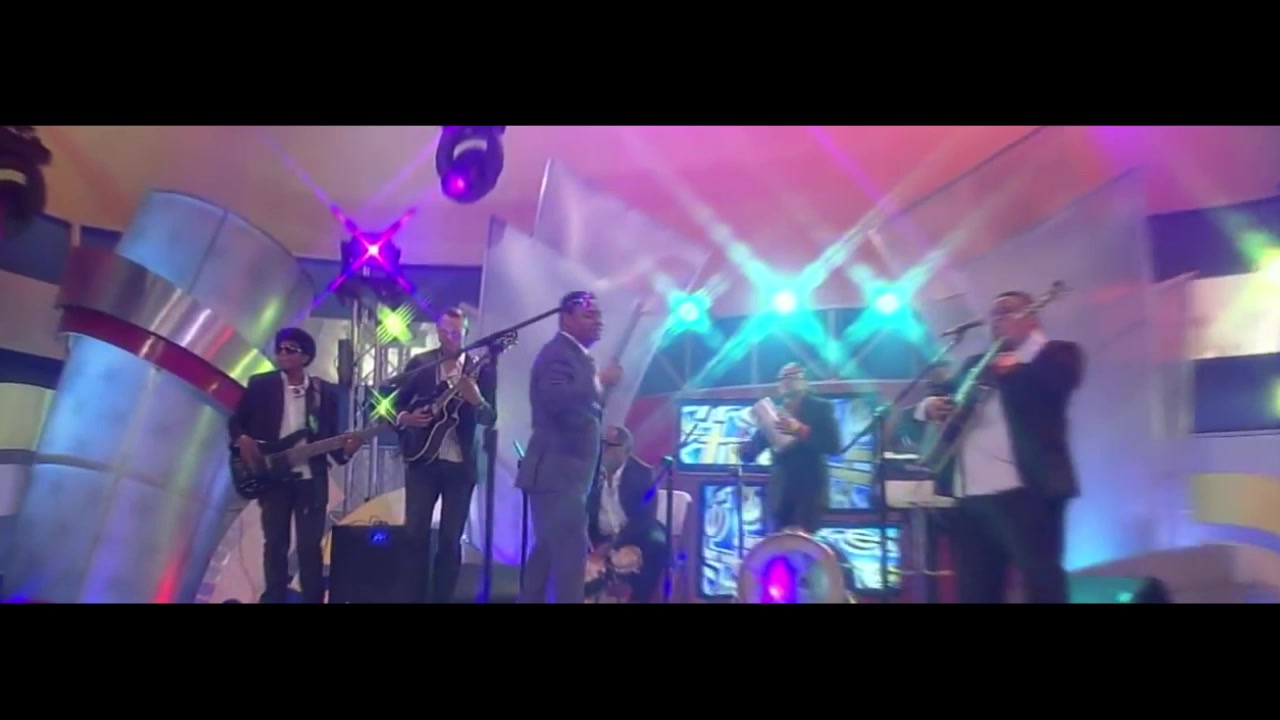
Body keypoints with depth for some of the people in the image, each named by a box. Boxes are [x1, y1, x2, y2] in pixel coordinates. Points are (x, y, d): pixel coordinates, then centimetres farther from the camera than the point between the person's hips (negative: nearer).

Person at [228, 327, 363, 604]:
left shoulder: (325, 392, 3)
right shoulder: (260, 385, 2)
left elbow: (330, 436, 4)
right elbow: (236, 420, 8)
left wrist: (345, 450, -15)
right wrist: (243, 440, -11)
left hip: (311, 478, 0)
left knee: (310, 546, 3)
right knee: (275, 544, 9)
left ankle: (314, 600, 13)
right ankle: (275, 598, 22)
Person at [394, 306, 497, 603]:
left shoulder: (481, 368, -2)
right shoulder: (419, 363, 4)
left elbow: (490, 419, -8)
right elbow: (398, 403, 10)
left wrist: (477, 400, -29)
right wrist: (405, 418, -12)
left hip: (461, 464, -1)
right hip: (423, 459, 1)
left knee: (451, 539, 3)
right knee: (416, 534, 0)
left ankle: (441, 599, 15)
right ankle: (416, 599, 13)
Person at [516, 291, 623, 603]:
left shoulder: (574, 355, 20)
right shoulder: (559, 352, -12)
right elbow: (559, 399, -30)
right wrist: (599, 382, -22)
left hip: (561, 471, 11)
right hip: (558, 472, -11)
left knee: (548, 550, 17)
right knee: (570, 552, -11)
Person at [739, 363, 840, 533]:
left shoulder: (821, 408, 3)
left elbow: (833, 445, -11)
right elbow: (748, 455, 8)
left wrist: (800, 430, -21)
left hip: (809, 492, -3)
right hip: (780, 493, 3)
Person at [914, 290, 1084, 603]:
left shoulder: (1056, 354, 7)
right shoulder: (975, 364, 25)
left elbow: (1056, 378, -15)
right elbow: (939, 392, 21)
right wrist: (930, 405, 0)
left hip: (1025, 489, -6)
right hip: (967, 494, 6)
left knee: (1041, 584, -5)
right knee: (973, 589, 10)